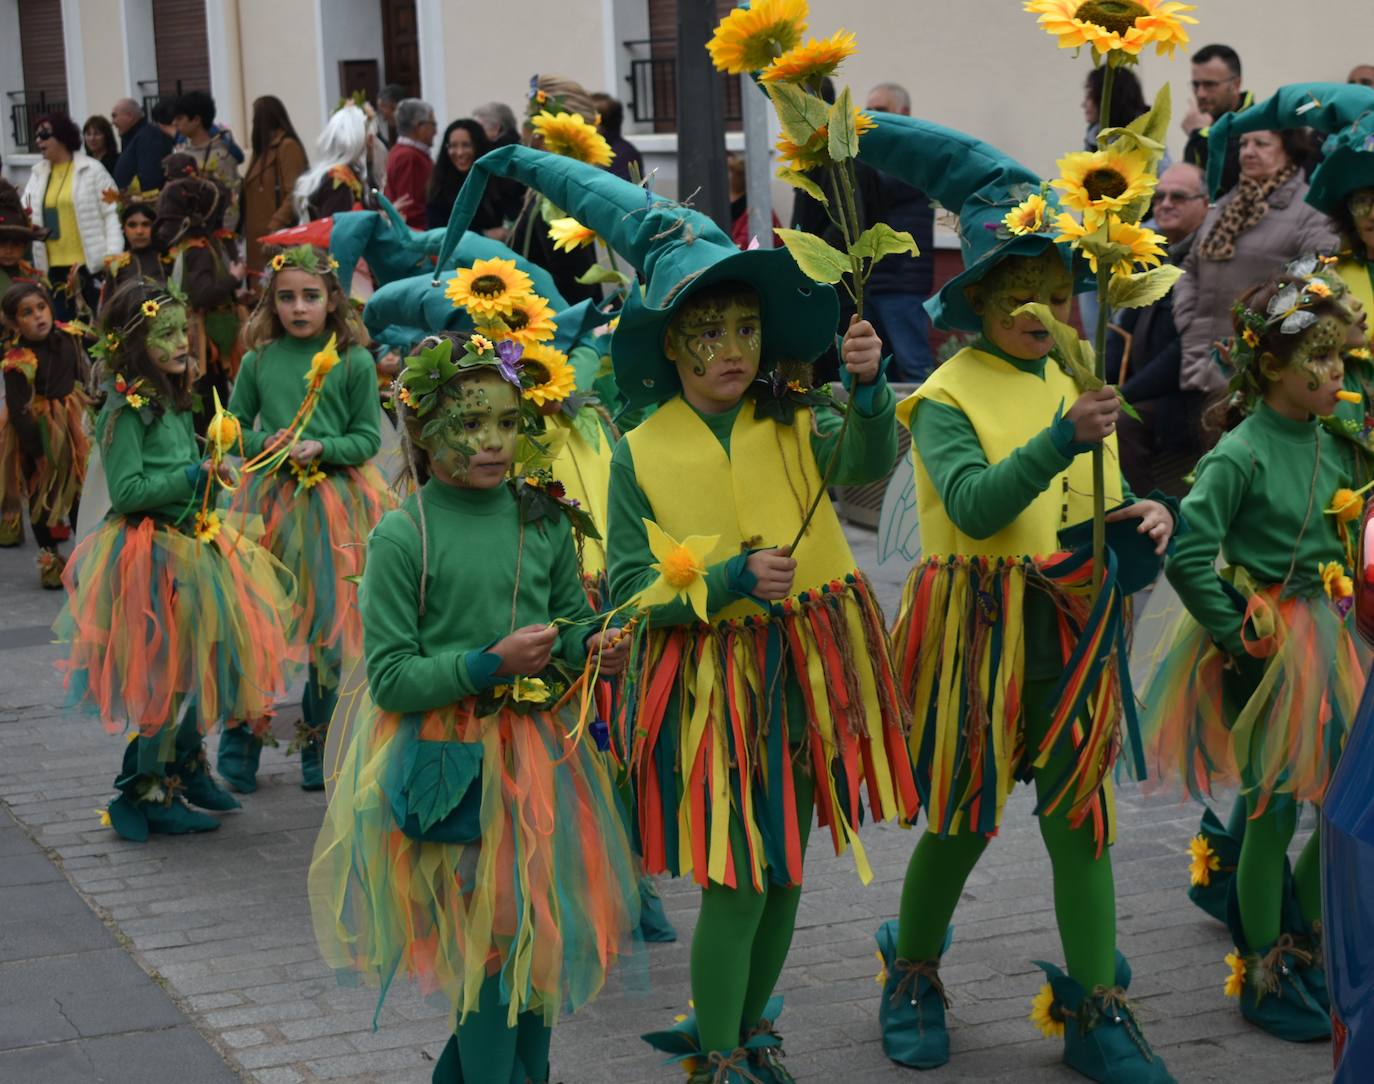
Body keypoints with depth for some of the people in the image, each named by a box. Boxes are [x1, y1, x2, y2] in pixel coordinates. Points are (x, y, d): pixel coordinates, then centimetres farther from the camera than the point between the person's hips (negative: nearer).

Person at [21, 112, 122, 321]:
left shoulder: (91, 170, -3)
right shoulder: (37, 173, 12)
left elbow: (112, 212, -6)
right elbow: (25, 212, 17)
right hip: (53, 268, 5)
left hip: (90, 264, -5)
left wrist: (112, 256, -14)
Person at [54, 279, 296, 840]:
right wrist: (193, 476, -19)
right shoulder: (126, 410, -16)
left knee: (192, 666, 17)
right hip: (154, 558, -9)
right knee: (167, 673, -2)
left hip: (191, 547, 9)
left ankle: (188, 771, 34)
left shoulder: (173, 402, 11)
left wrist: (207, 475, 7)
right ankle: (146, 792, 10)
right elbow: (126, 492, -21)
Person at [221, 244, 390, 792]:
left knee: (330, 623, 4)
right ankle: (243, 730, 18)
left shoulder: (354, 362, -2)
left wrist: (321, 448, -16)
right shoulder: (258, 361, 3)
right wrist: (267, 443, -10)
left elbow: (368, 437, -1)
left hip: (336, 502, -1)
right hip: (270, 497, 1)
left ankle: (320, 742, 19)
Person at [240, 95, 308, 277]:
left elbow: (294, 195, -16)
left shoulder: (287, 146, -7)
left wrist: (275, 227, -22)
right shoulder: (264, 149, 22)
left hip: (278, 239, -9)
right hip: (258, 237, 9)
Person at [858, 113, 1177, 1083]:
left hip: (1073, 624, 5)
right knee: (960, 816, 6)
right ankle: (913, 976, 28)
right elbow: (976, 508, -22)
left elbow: (1101, 502, 15)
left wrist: (1142, 520, -7)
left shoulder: (1079, 384, 10)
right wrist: (1060, 441, -32)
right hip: (981, 628, -5)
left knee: (1080, 807, 5)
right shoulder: (947, 398, -8)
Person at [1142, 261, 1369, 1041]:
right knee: (1273, 813, 3)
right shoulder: (1240, 456, -17)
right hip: (1268, 652, -7)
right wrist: (1239, 639, -16)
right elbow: (1188, 558, -23)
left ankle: (1301, 940, 33)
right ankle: (1264, 975, 19)